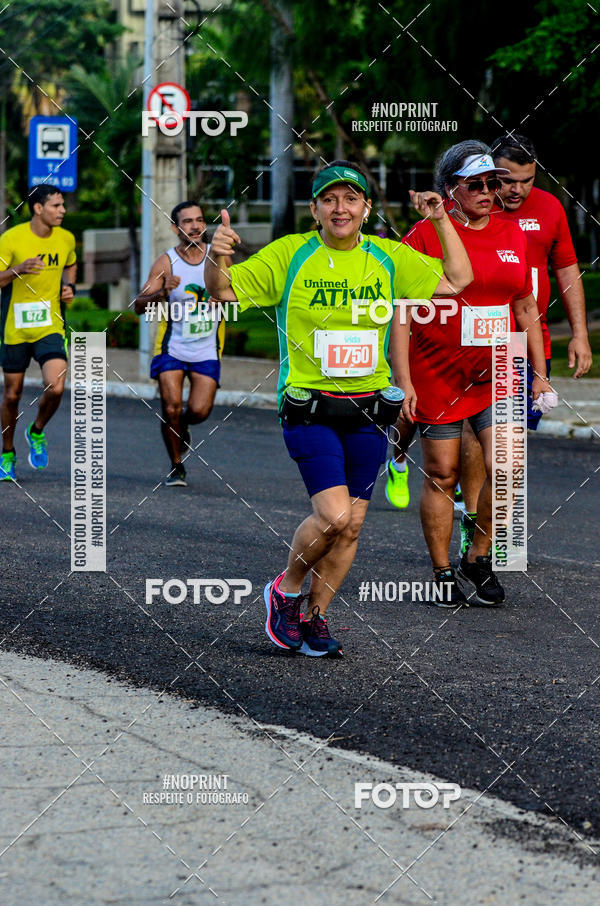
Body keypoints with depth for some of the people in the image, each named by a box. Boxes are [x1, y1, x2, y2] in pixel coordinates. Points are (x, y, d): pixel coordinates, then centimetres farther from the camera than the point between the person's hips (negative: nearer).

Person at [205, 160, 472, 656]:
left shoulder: (389, 258, 6)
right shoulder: (290, 254, -2)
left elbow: (458, 281, 8)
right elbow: (224, 292, -1)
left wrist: (442, 221, -1)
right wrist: (215, 259, -22)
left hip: (367, 412, 4)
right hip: (310, 407, -4)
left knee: (351, 525, 3)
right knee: (333, 515, -17)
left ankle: (314, 616, 21)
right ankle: (286, 590, 9)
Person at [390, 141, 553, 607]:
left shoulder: (513, 235, 7)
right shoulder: (426, 236, -6)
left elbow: (526, 307, 17)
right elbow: (401, 314, -6)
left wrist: (539, 372, 15)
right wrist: (403, 382, -11)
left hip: (497, 375, 3)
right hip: (437, 376, -3)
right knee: (442, 475, 3)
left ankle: (479, 557, 8)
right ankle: (443, 572, 16)